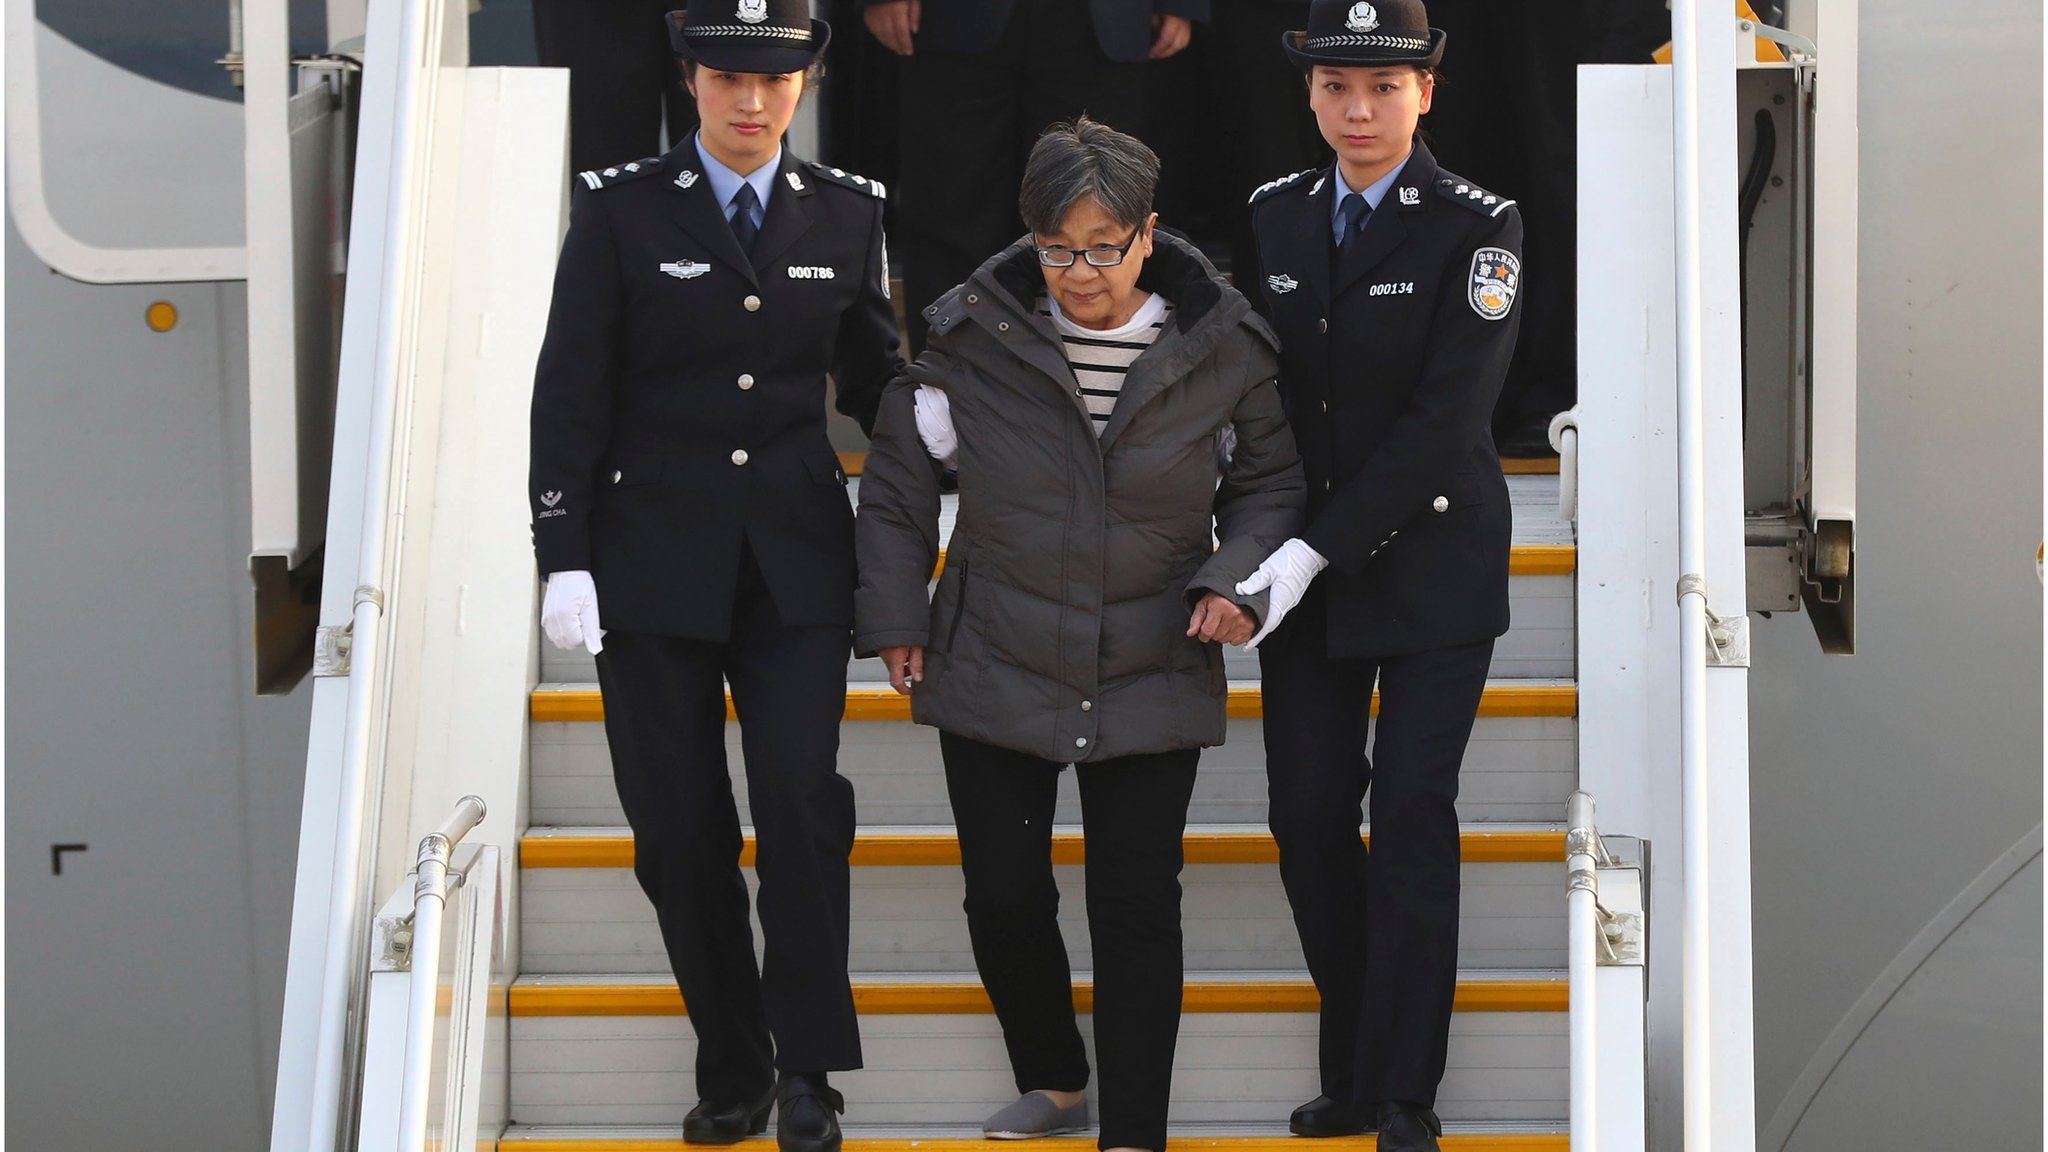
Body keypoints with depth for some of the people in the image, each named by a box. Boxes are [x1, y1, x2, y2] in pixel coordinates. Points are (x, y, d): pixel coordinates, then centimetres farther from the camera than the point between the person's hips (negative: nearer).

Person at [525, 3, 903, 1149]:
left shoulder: (848, 213, 6)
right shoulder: (622, 207, -1)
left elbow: (871, 371, 13)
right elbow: (571, 395, -2)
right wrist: (565, 556, -8)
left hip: (797, 560, 1)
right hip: (654, 560, -1)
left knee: (804, 797, -9)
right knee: (679, 827, 3)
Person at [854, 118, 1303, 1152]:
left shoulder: (1219, 347, -8)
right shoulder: (974, 334, -8)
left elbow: (1269, 479, 7)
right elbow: (897, 481, 5)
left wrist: (1237, 574, -11)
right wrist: (896, 619, 5)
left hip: (1152, 679, -1)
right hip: (993, 672, 1)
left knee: (1138, 909, 0)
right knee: (1003, 895, 7)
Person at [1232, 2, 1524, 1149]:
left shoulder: (1479, 226, -10)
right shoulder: (1275, 214, 5)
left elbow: (1445, 417, -17)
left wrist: (1320, 550, -21)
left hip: (1430, 559, -4)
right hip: (1308, 563, 4)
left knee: (1412, 820, -3)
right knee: (1309, 816, 5)